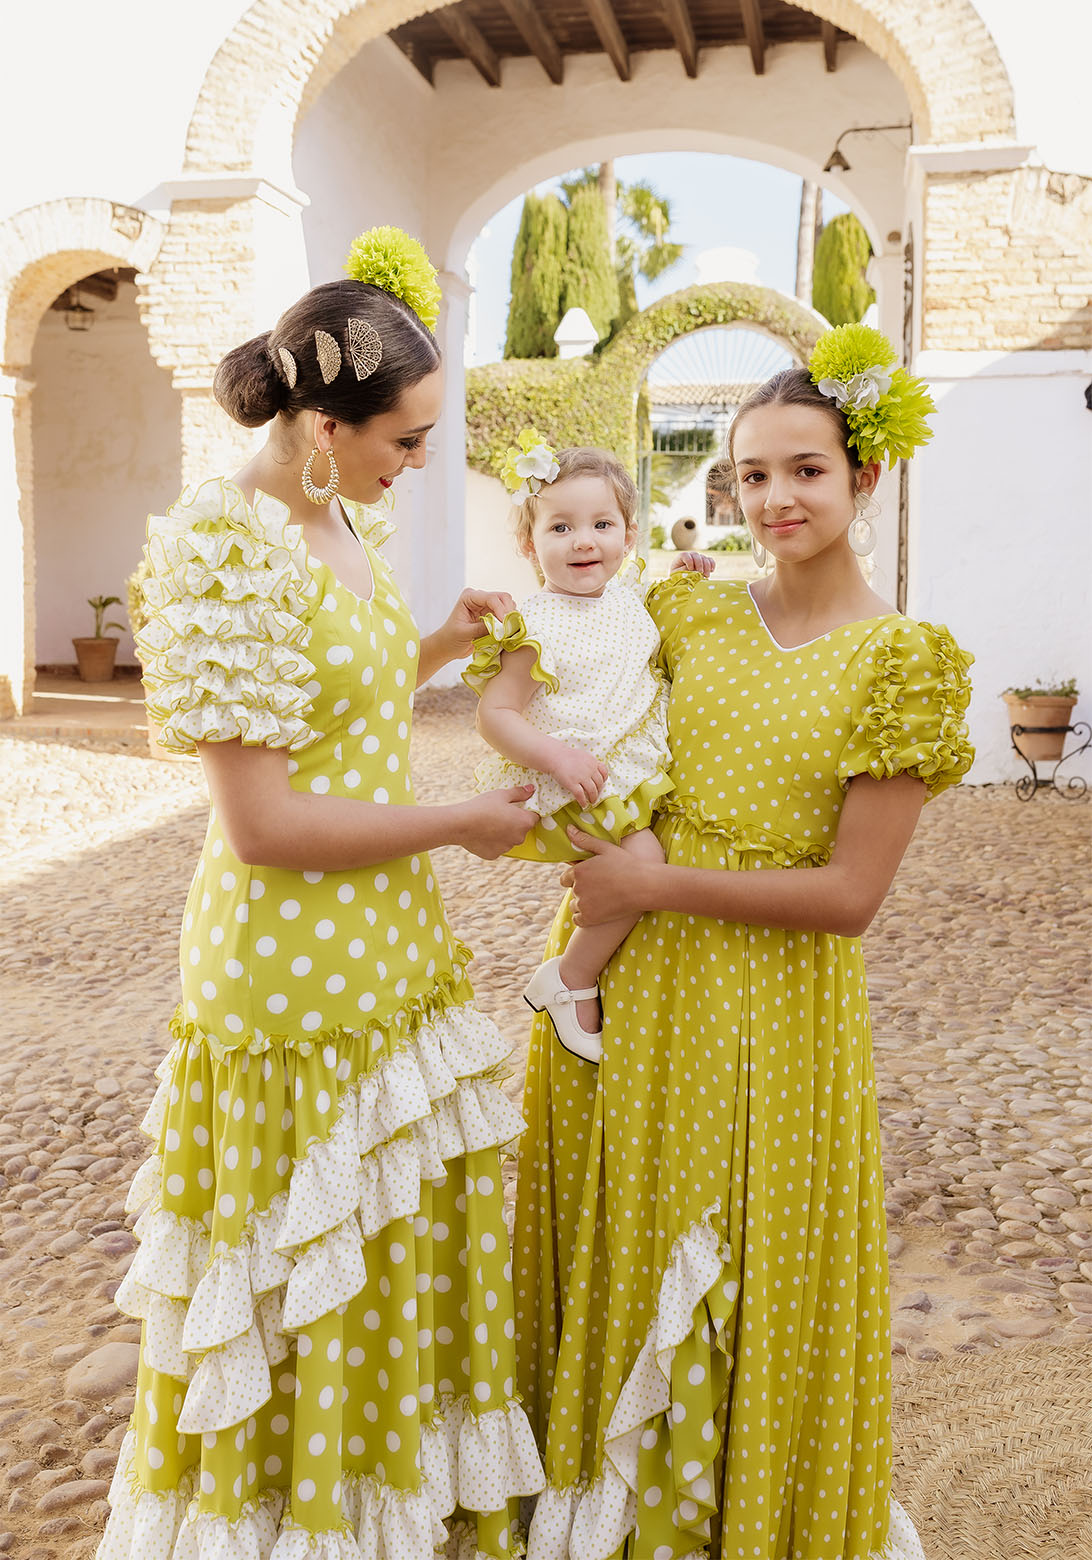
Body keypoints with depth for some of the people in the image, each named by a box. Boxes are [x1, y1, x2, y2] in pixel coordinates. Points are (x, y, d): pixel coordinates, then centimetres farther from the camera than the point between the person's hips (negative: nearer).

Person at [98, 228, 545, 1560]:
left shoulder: (342, 524, 6)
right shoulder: (224, 550, -21)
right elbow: (264, 822, -22)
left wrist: (433, 648, 10)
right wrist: (462, 826, -13)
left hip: (390, 950, 9)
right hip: (292, 974, -9)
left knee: (398, 1265, 22)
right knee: (304, 1293, 11)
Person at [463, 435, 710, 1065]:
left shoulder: (630, 596, 6)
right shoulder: (536, 627, -15)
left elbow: (657, 644, 30)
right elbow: (495, 713, -15)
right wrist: (555, 756, -29)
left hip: (641, 776, 8)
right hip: (577, 793, -8)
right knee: (641, 858, -23)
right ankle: (571, 980, -5)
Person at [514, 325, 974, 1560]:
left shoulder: (903, 661, -10)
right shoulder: (687, 613, 3)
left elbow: (850, 894, -14)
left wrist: (656, 883, -15)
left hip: (770, 1008, -4)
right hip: (623, 988, 5)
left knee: (740, 1293, 11)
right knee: (609, 1254, 18)